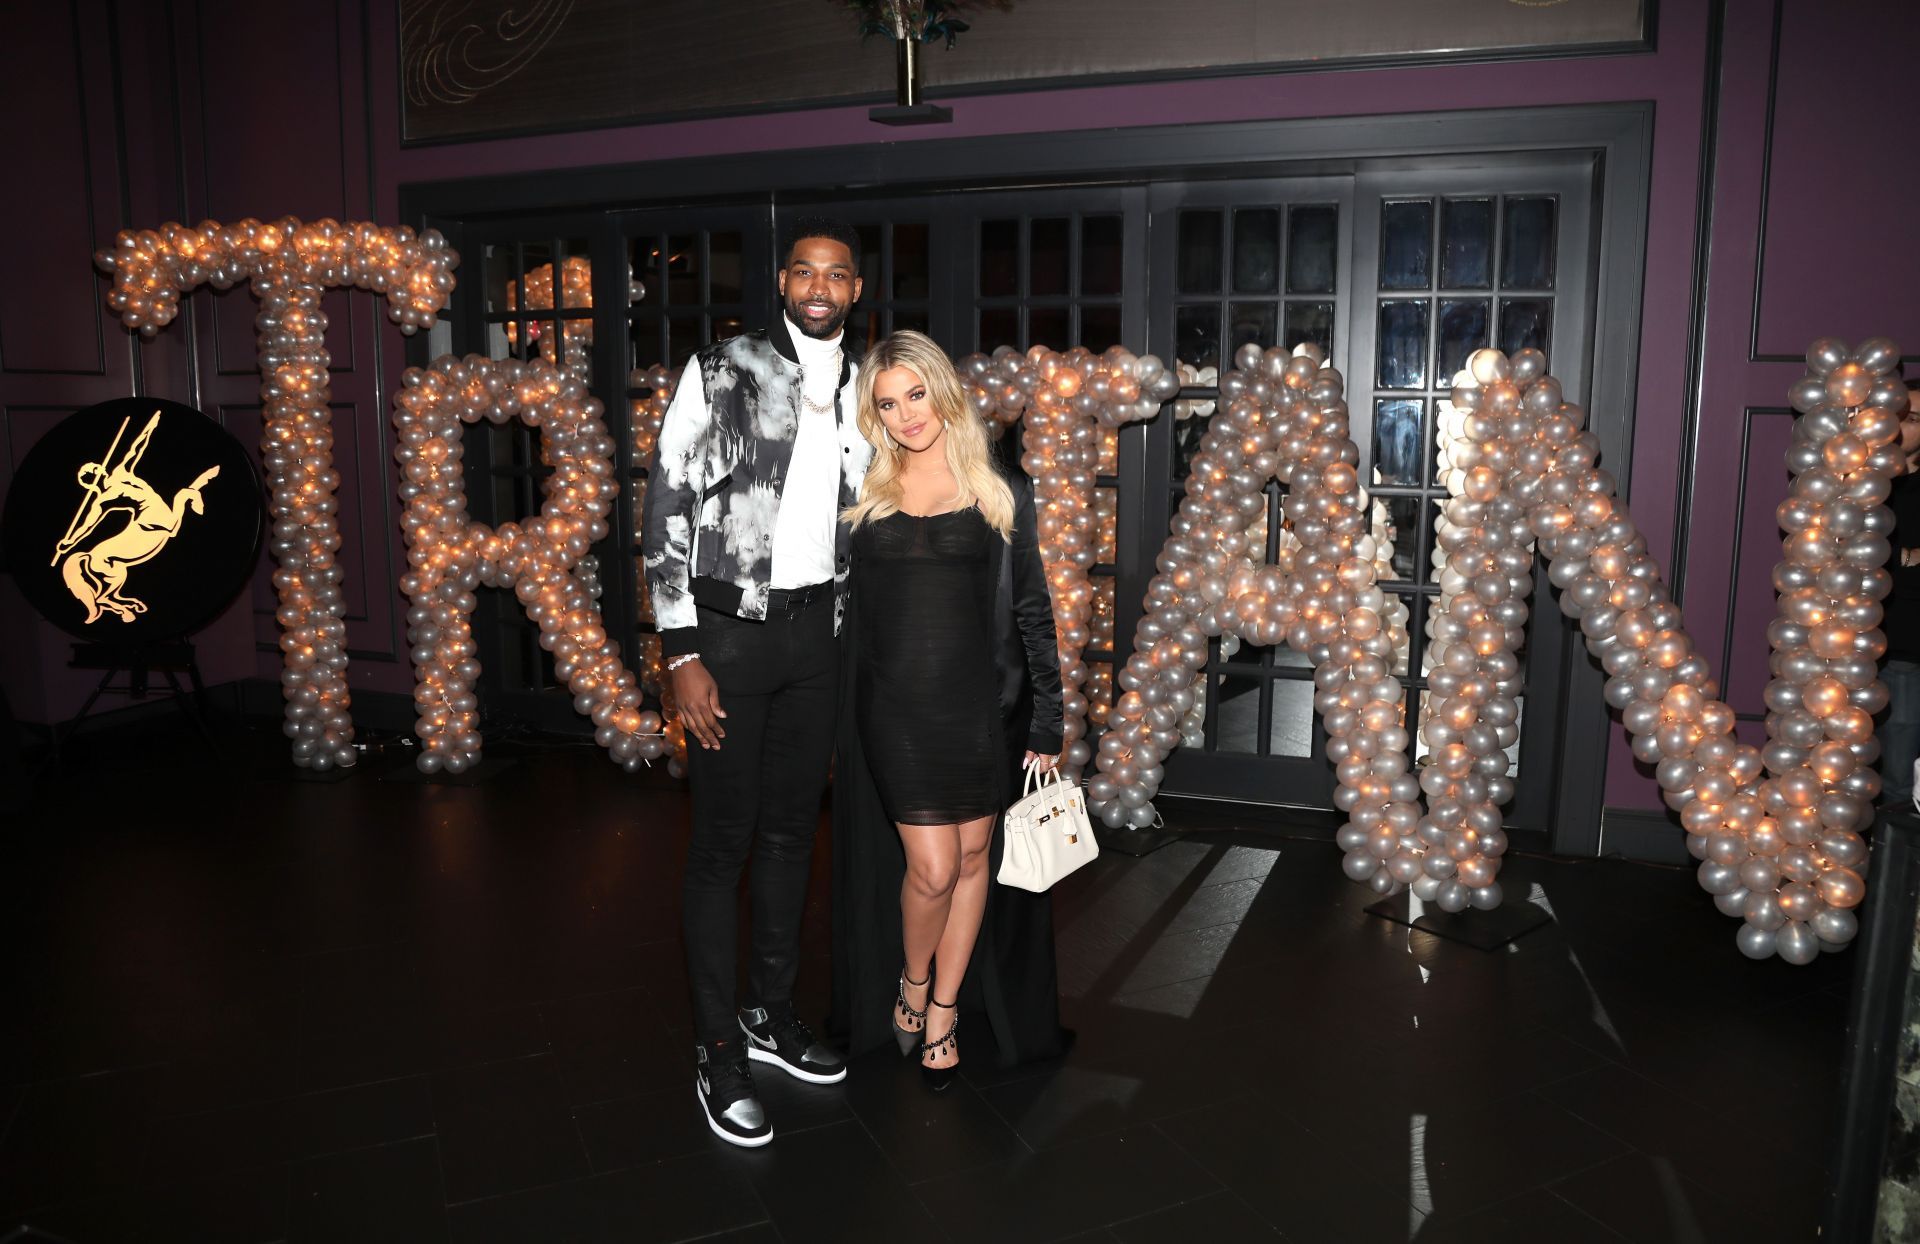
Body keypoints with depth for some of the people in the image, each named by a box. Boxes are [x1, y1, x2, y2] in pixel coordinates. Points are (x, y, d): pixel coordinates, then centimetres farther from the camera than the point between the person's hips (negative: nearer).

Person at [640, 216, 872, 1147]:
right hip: (731, 627, -5)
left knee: (792, 830, 14)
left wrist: (846, 633, 10)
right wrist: (683, 656, -14)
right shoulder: (719, 373, -6)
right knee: (723, 841, 1)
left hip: (817, 628, 5)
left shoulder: (858, 392, 9)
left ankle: (771, 1012, 31)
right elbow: (666, 512, -9)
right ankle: (719, 1051, 15)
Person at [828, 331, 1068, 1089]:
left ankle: (944, 1009, 29)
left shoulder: (1000, 494, 3)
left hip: (982, 705, 1)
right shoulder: (864, 494, 5)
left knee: (973, 857, 9)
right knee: (931, 866, -5)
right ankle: (911, 983, 25)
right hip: (895, 706, -1)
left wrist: (1047, 720, 1)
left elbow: (1032, 613, 4)